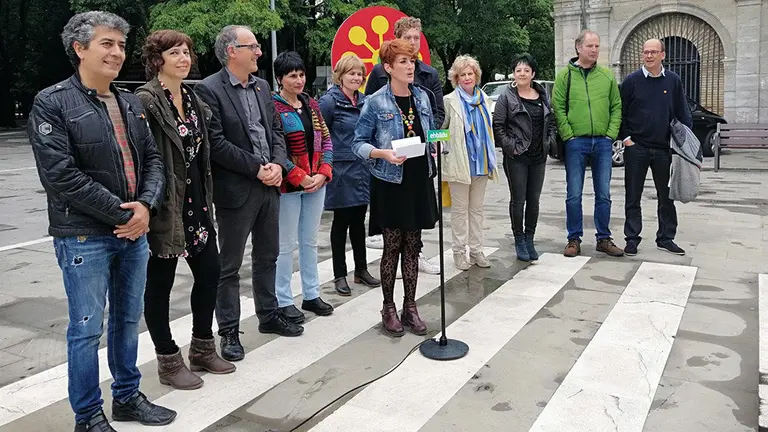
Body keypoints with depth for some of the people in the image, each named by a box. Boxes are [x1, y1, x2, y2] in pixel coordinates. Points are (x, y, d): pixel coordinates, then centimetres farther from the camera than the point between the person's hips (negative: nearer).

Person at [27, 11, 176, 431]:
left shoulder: (131, 103, 11)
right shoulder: (52, 103, -8)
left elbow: (153, 159, 10)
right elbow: (61, 175, -16)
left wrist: (145, 205, -10)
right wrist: (122, 214, -15)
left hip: (134, 232, 6)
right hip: (84, 237, -6)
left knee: (128, 320, 16)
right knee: (87, 328, 4)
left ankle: (127, 397, 33)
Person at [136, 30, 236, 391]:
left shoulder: (194, 99, 12)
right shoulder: (146, 100, -13)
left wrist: (207, 198, 16)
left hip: (195, 202, 8)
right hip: (164, 205, -8)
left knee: (209, 272, 12)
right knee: (159, 283, 6)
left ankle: (202, 349, 30)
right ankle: (168, 361, 20)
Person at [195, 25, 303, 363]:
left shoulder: (262, 86, 12)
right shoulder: (209, 89, -11)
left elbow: (276, 130, 13)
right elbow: (216, 143, -17)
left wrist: (278, 164, -5)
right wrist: (257, 168, -16)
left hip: (269, 186, 7)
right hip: (235, 190, -7)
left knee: (267, 257, 18)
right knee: (229, 265, 4)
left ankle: (269, 316, 33)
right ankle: (229, 331, 16)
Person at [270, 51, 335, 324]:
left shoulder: (311, 104, 10)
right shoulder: (272, 107, -9)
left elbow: (325, 141, 10)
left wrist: (323, 173, -5)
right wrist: (300, 178, -17)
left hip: (316, 183, 6)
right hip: (288, 186, -6)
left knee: (310, 241, 15)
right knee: (287, 244, 3)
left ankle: (311, 295, 26)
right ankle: (283, 301, 15)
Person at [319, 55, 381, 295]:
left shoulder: (363, 101, 10)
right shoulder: (329, 101, -9)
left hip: (362, 169, 6)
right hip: (342, 170, -6)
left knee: (358, 220, 13)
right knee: (341, 221, 3)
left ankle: (361, 270, 25)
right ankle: (340, 275, 14)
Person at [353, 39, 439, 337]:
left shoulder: (422, 97, 7)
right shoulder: (376, 102, -8)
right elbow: (358, 143, -6)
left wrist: (436, 145, -4)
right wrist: (384, 153, -22)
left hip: (419, 180, 5)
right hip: (390, 182, -4)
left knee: (413, 247, 10)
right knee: (392, 247, 4)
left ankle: (410, 307, 21)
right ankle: (389, 308, 20)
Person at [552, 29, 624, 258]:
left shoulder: (607, 75, 9)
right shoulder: (565, 75, 1)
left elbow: (616, 107, 9)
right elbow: (558, 108, -3)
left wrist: (611, 134, -1)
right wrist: (568, 135, -10)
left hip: (603, 142, 3)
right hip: (576, 142, -3)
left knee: (603, 194, 8)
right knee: (574, 194, 2)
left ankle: (604, 238, 19)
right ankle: (574, 239, 13)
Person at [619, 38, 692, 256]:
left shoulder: (673, 80, 5)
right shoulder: (632, 81, -1)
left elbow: (682, 113, 9)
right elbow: (620, 112, 2)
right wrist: (626, 138, -6)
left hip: (663, 148, 2)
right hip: (636, 148, -2)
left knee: (666, 195, 9)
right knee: (633, 196, 3)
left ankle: (665, 238, 20)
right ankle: (632, 238, 12)